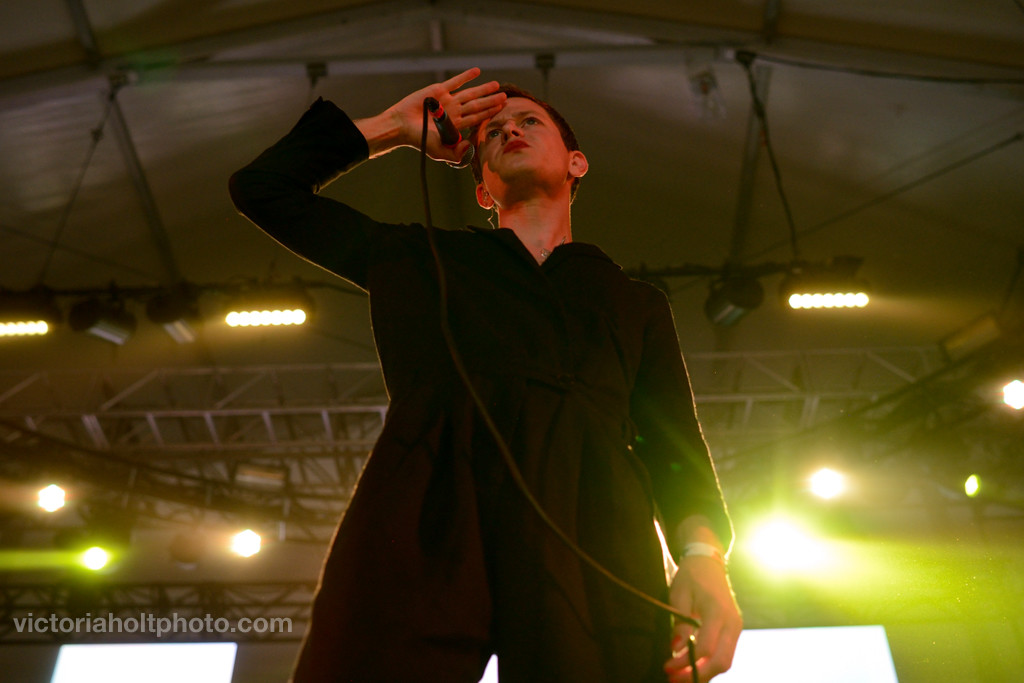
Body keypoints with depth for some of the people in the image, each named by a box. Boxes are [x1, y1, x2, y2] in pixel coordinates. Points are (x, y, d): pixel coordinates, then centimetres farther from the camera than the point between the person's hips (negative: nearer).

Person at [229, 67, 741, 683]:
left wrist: (703, 553, -4)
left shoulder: (638, 303, 28)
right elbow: (263, 187, 31)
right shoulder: (422, 258, 29)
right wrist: (395, 126, 32)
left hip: (593, 550, 1)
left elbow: (678, 453, 17)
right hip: (421, 533, 0)